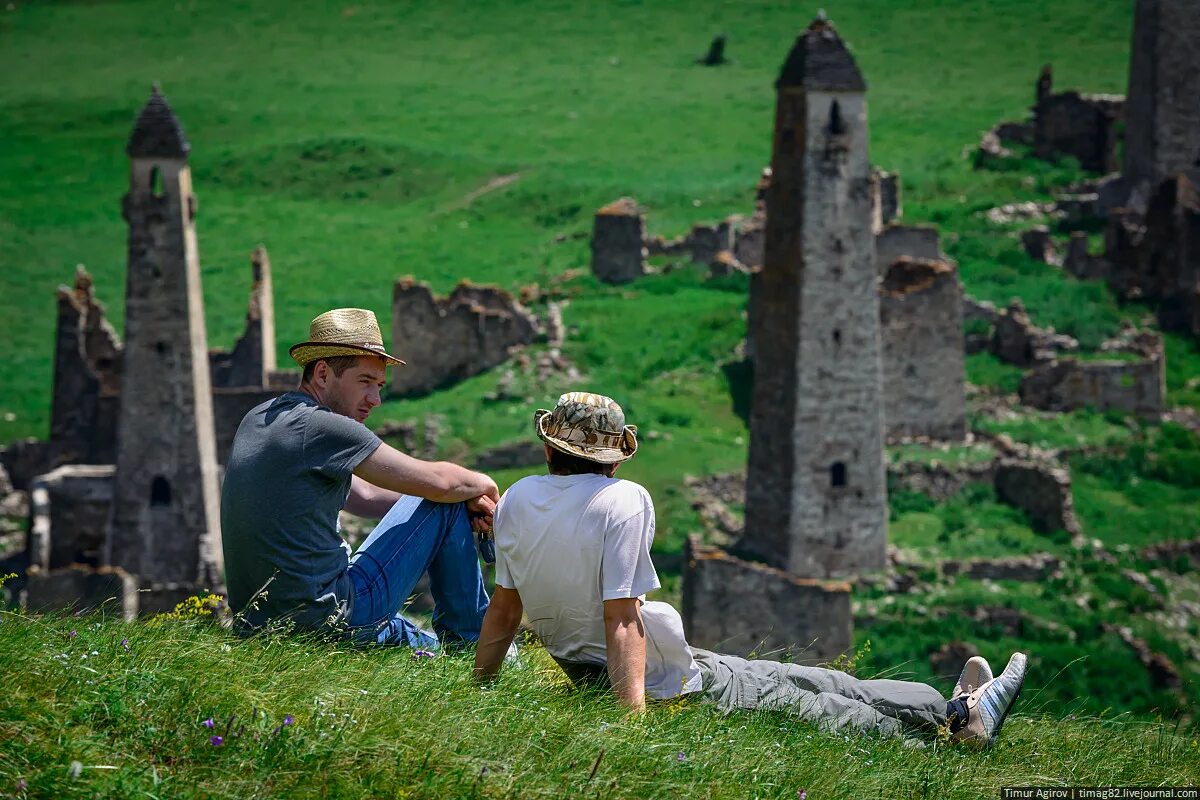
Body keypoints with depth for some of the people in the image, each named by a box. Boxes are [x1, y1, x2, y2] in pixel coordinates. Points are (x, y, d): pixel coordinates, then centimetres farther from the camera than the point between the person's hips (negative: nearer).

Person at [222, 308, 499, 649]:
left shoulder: (258, 419, 14)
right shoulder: (321, 427, -14)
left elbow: (363, 496, 19)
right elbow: (437, 481, -9)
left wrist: (466, 501, 11)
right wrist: (482, 485, 13)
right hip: (329, 619, -9)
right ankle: (471, 645, 15)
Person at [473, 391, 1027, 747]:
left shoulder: (515, 502, 0)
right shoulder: (623, 500, -19)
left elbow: (504, 609, 5)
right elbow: (621, 618, -23)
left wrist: (478, 688, 16)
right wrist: (634, 715, -25)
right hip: (667, 685, -8)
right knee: (805, 695, 4)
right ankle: (960, 716, 16)